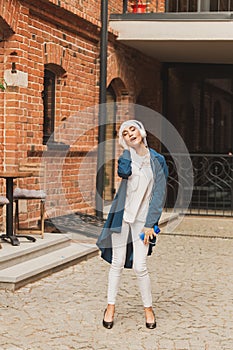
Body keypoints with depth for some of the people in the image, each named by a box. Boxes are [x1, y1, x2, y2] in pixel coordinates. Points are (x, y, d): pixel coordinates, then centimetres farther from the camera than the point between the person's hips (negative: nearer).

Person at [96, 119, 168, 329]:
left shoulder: (157, 160, -1)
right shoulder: (126, 155, 5)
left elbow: (159, 194, -2)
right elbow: (124, 171, -19)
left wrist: (150, 224, -7)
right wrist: (128, 147, -6)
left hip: (142, 219, -2)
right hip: (122, 215, 2)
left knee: (139, 267, -5)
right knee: (117, 263, 4)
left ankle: (148, 308, 14)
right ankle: (111, 307, 17)